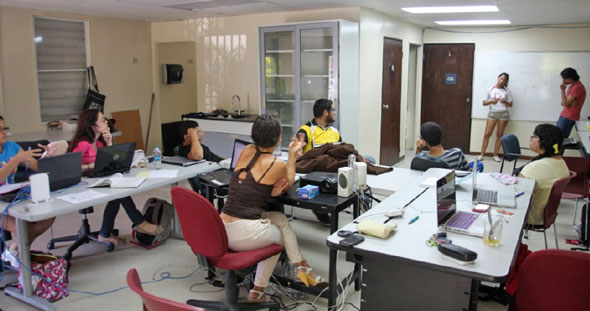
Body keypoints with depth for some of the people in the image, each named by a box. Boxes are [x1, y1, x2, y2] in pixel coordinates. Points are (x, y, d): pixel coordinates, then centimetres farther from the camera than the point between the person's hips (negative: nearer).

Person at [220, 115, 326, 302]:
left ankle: (301, 267, 31)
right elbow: (288, 186, 15)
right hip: (244, 234, -6)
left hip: (223, 230, 6)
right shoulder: (279, 165, -8)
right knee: (278, 235, 29)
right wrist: (292, 155, 16)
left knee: (280, 218, 25)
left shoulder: (246, 151, 9)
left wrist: (271, 190, 3)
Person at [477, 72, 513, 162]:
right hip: (492, 113, -1)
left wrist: (505, 101, -13)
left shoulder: (507, 91, 6)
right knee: (487, 134, -7)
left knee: (500, 134, 2)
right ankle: (481, 154, -3)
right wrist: (491, 101, -15)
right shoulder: (491, 89, 5)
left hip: (503, 114, 1)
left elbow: (510, 104, 7)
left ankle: (495, 155, 9)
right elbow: (484, 103, 4)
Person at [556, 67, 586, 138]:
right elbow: (563, 103, 12)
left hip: (568, 118, -9)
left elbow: (565, 103, -19)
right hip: (565, 116, 10)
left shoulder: (577, 87, -18)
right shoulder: (573, 86, 13)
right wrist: (570, 103, -12)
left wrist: (562, 89, -12)